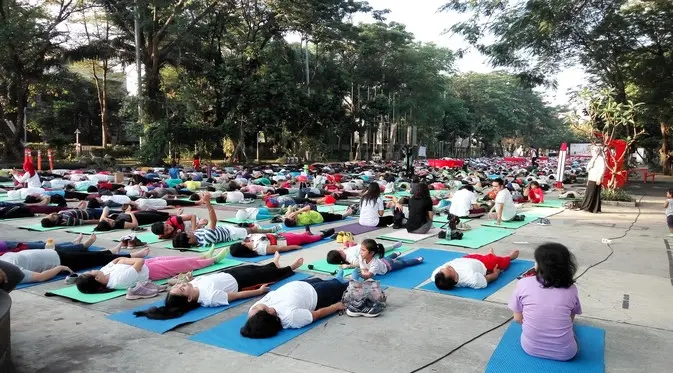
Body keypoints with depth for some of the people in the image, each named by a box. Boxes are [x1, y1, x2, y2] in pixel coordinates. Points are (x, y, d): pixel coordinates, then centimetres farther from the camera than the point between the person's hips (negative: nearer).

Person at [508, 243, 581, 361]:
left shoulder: (523, 283, -10)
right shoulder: (571, 289, -6)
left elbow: (518, 319, 0)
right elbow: (570, 319, 8)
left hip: (530, 348, 0)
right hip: (564, 353, 1)